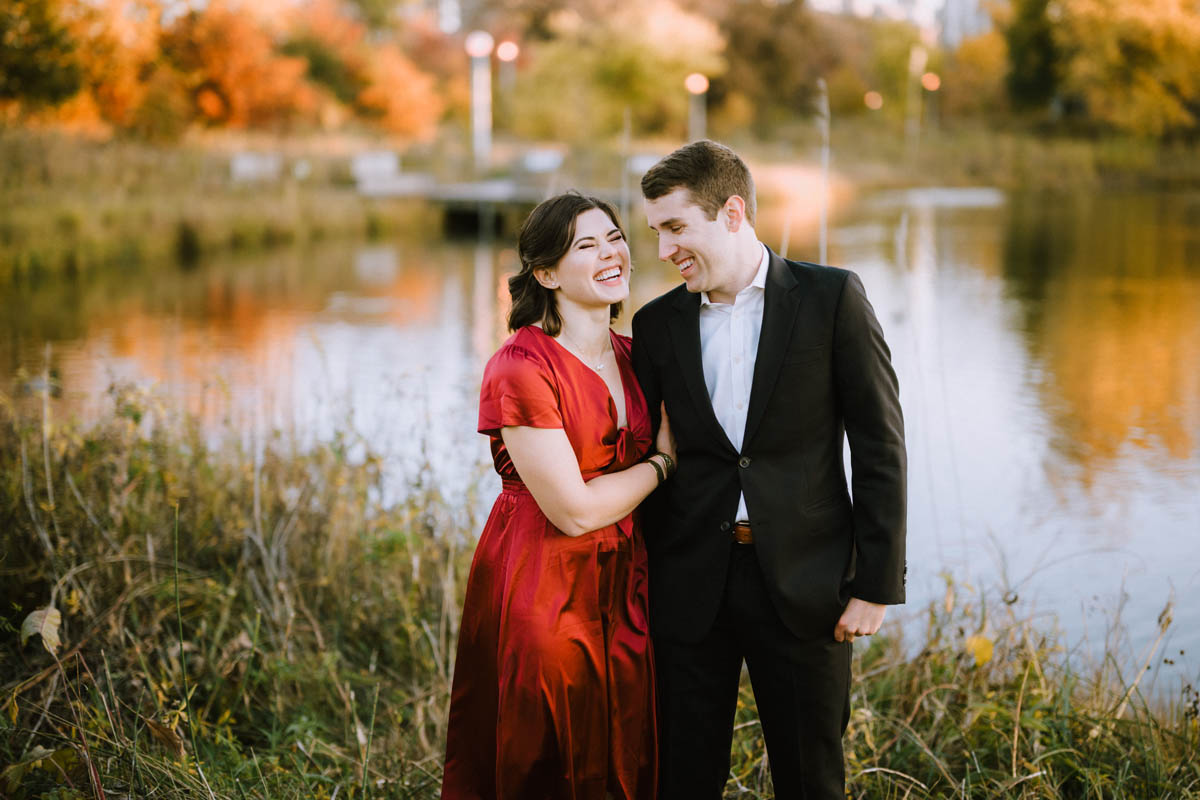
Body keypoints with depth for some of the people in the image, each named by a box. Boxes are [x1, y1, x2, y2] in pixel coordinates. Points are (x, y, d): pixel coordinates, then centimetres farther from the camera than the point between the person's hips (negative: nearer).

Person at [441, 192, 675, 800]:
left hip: (622, 590, 7)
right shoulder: (520, 367, -16)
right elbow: (573, 509, -19)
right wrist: (662, 462, -7)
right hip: (539, 594, -7)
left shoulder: (631, 357, 7)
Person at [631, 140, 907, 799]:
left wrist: (876, 583, -8)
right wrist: (640, 581, 7)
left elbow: (879, 443, -4)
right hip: (690, 585, 3)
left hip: (803, 581, -2)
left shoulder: (831, 297, -4)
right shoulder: (657, 324, 6)